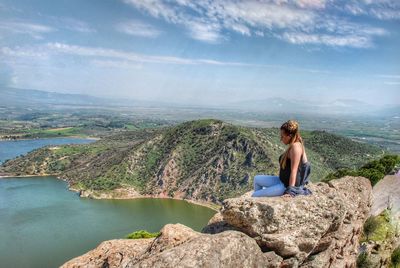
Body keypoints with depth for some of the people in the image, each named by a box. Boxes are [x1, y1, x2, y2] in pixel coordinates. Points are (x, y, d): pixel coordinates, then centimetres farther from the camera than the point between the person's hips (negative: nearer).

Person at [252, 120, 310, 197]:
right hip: (282, 181, 11)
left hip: (287, 185, -11)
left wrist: (290, 191, -29)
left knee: (254, 196, -10)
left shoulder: (295, 147, -23)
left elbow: (294, 171, -28)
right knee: (257, 178, 22)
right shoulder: (292, 146, 6)